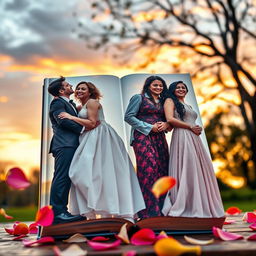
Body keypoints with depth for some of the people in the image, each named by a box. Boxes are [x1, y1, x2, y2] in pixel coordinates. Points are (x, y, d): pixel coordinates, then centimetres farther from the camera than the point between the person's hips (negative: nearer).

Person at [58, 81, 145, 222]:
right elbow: (85, 124, 16)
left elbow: (92, 122, -14)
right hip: (92, 139, 9)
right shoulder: (82, 106, 21)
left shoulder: (92, 102, -5)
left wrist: (71, 117, -10)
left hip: (100, 136, -9)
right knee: (86, 170, 4)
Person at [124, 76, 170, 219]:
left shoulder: (162, 102, 23)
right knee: (148, 169, -15)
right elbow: (128, 116, -4)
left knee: (162, 170, -2)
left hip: (159, 138, 6)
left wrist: (165, 124, 0)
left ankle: (161, 209, 6)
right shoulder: (139, 98, 6)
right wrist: (149, 127, -10)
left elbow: (168, 120, 25)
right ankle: (149, 211, -10)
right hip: (143, 136, -6)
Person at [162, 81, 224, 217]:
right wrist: (190, 127, -8)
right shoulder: (170, 101, 7)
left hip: (194, 138, 8)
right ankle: (182, 207, -5)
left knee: (198, 170, 2)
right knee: (186, 170, -12)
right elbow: (170, 119, -9)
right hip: (181, 136, -7)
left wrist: (197, 129, 5)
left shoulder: (188, 106, 29)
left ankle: (198, 206, 8)